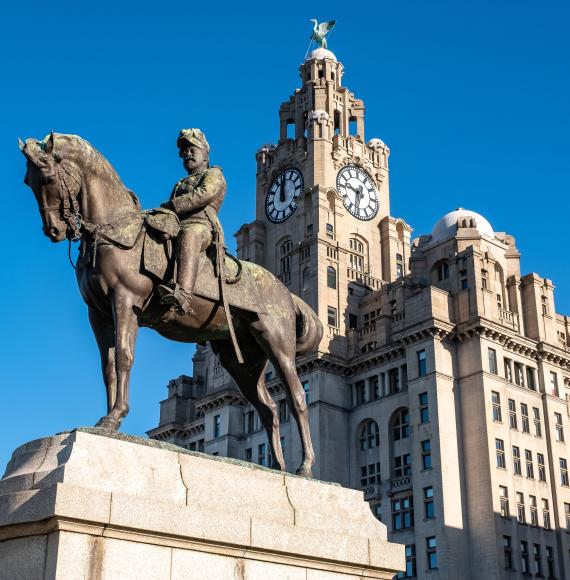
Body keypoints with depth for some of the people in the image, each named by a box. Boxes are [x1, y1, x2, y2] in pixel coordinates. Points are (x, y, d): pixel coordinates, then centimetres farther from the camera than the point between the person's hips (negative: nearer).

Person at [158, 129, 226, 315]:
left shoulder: (214, 175, 17)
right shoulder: (180, 184, 39)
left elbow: (203, 194, -5)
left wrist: (170, 206, -11)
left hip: (201, 227, -8)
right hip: (174, 228, 8)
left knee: (189, 234, -42)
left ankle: (183, 294, -63)